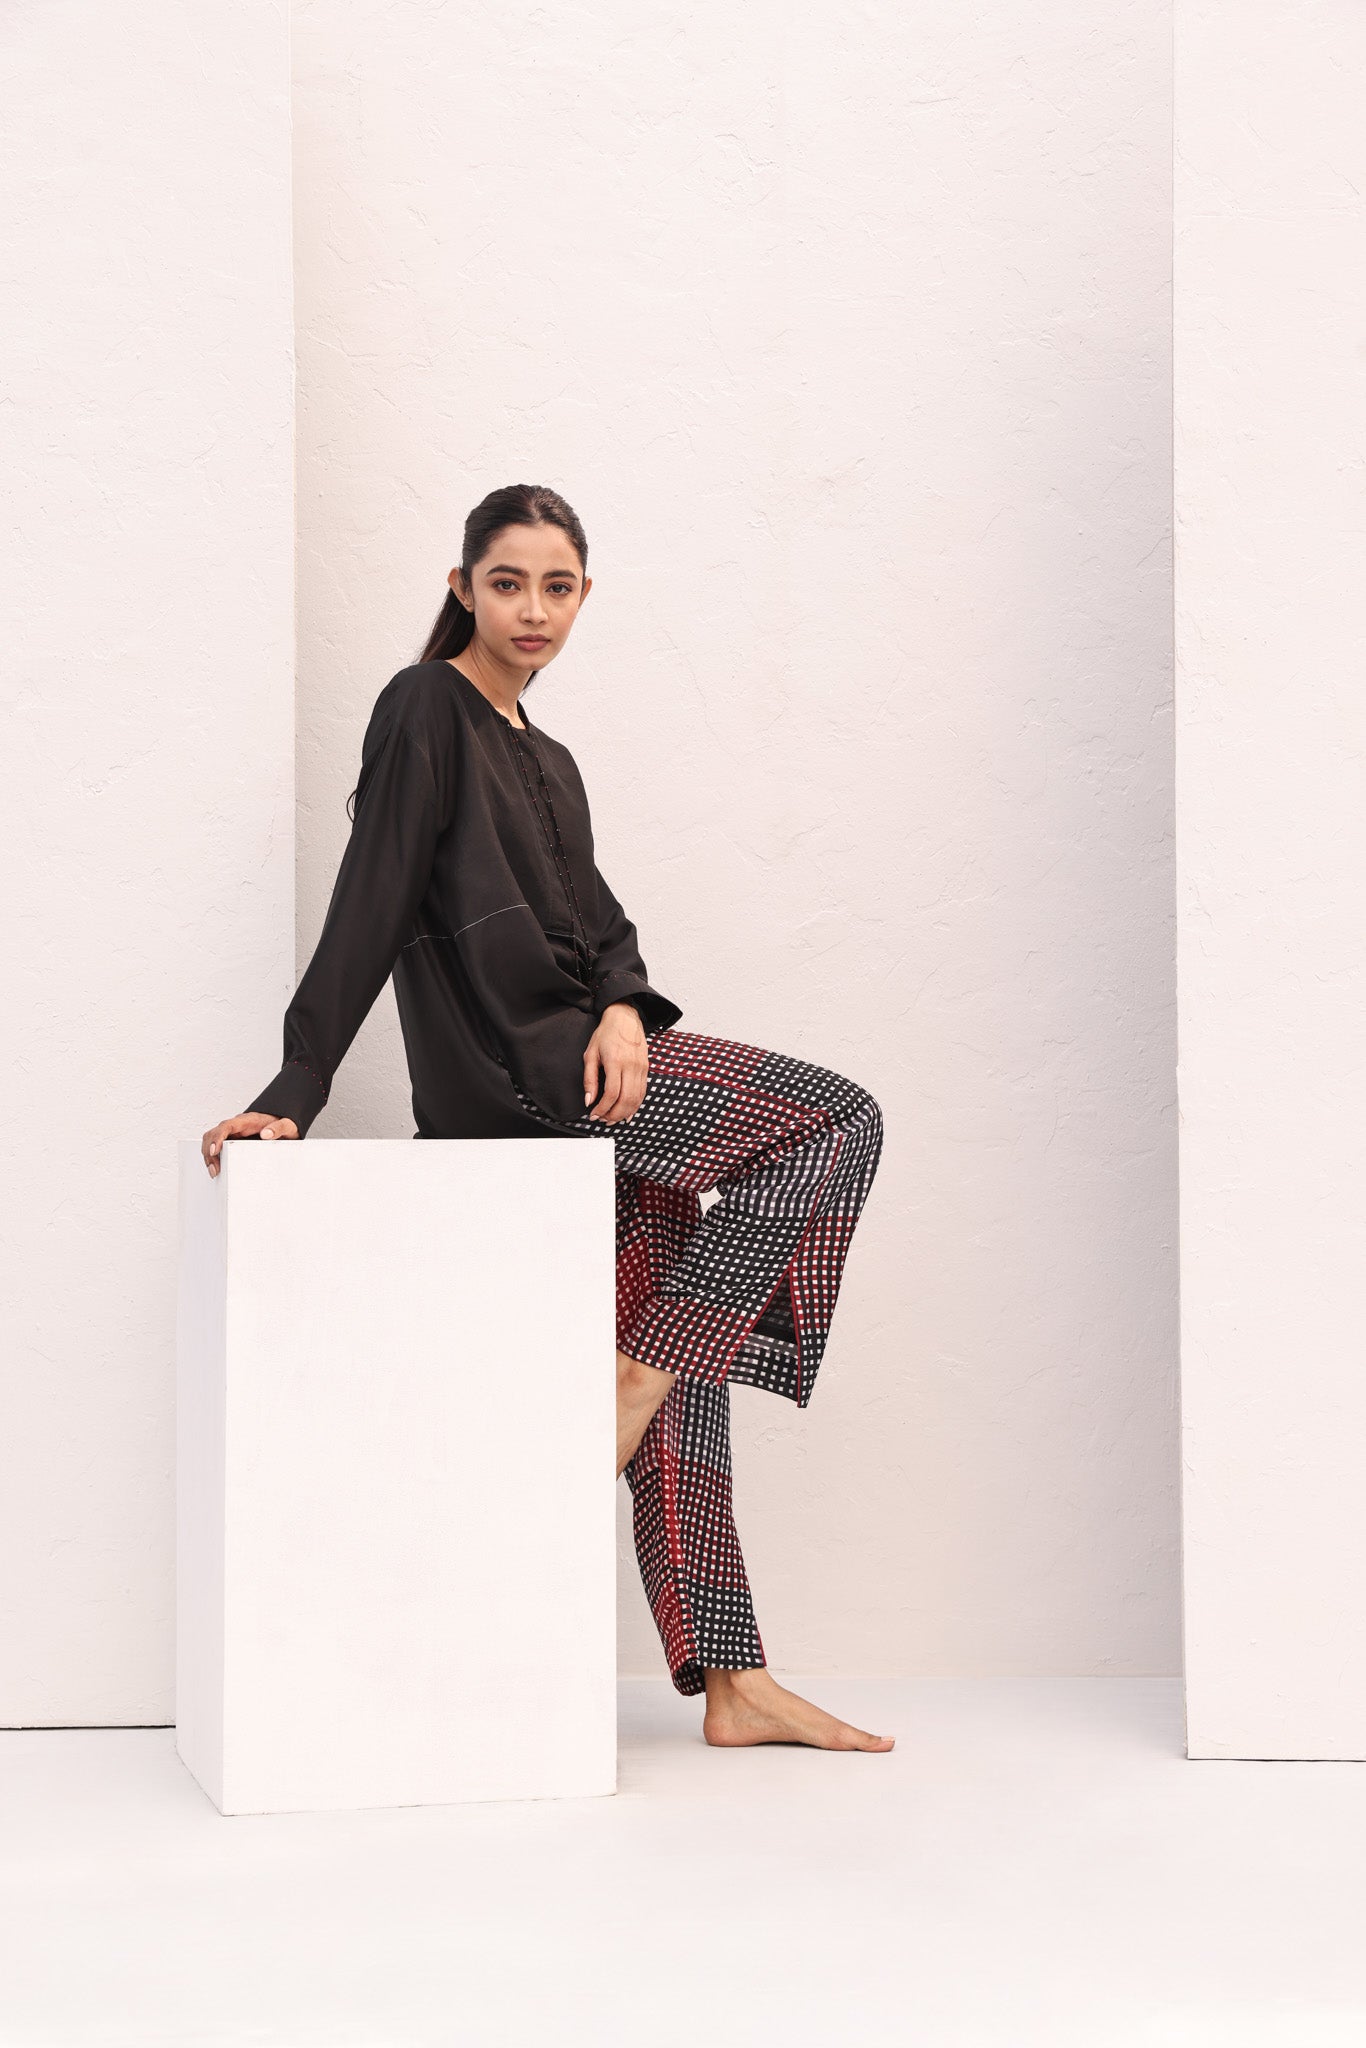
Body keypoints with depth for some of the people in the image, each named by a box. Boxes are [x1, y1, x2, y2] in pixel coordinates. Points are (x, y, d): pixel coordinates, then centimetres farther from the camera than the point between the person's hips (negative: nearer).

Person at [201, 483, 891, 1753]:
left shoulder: (546, 760, 23)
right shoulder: (426, 710, -3)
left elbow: (594, 918, 13)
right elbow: (368, 912, -11)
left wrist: (623, 1008, -10)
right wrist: (293, 1097, -17)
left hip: (587, 1078, 8)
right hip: (509, 1072, -8)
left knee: (681, 1373, 5)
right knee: (840, 1121, -10)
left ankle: (730, 1685, 7)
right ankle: (639, 1375, -10)